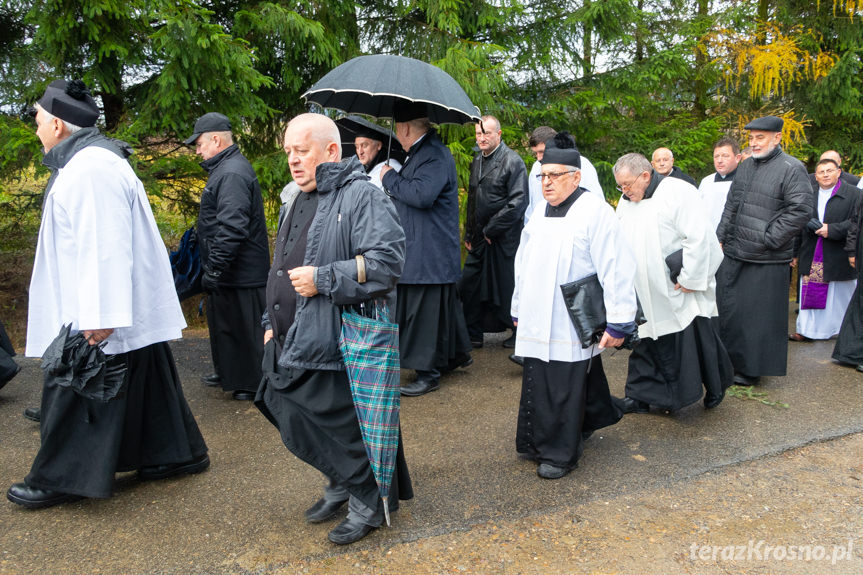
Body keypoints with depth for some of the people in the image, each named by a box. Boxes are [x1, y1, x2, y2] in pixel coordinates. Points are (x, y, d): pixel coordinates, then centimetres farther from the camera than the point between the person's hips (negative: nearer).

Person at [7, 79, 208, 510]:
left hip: (102, 314, -10)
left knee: (74, 391, 2)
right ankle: (178, 453, 26)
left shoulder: (90, 168, -19)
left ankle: (61, 479, 15)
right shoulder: (90, 161, 16)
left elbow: (103, 245, -26)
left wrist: (99, 317, -26)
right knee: (144, 383, 16)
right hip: (134, 310, 10)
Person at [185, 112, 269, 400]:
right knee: (223, 323, 22)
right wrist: (213, 269, 21)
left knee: (243, 329, 1)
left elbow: (231, 229, -29)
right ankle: (228, 374, 37)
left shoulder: (232, 174, -20)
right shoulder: (226, 169, 16)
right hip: (231, 274, 11)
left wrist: (214, 270, -24)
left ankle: (254, 384, 14)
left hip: (240, 277, -11)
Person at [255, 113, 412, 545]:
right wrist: (272, 323, 23)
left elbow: (386, 262, -23)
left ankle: (367, 502, 26)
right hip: (293, 347, 9)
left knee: (347, 427, 3)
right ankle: (342, 484, 39)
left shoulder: (361, 196, -12)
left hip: (338, 347, -9)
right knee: (296, 427, 16)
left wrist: (321, 280, -22)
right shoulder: (297, 201, 17)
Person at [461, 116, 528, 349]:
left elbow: (517, 203, -15)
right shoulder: (477, 161, 14)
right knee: (469, 286, 7)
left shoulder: (512, 161, -10)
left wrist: (492, 229, -13)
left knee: (507, 285, 2)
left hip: (504, 239, -7)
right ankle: (473, 335, 19)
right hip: (480, 238, 7)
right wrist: (469, 234, 17)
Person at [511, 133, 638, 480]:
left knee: (565, 391, 2)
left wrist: (618, 322, -17)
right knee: (538, 386, 13)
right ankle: (540, 443, 32)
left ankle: (560, 454, 18)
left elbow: (616, 269, -15)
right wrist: (519, 309, 24)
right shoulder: (540, 213, 12)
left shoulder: (595, 212, -12)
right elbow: (523, 265, 21)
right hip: (537, 322, 7)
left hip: (571, 325, -7)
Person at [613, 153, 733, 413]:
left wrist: (690, 278, -16)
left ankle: (716, 387, 27)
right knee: (647, 342, 10)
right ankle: (640, 396, 20)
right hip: (647, 294, 6)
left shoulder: (677, 192, -12)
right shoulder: (626, 202, 9)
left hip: (682, 289, -6)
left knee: (697, 340, 4)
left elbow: (699, 236, -16)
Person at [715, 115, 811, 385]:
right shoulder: (746, 167, 15)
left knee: (758, 317, 2)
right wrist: (720, 238, 13)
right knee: (727, 310, 12)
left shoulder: (792, 168, -8)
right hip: (733, 254, 7)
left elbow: (800, 210, -15)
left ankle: (752, 369, 16)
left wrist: (767, 239, -15)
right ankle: (729, 361, 27)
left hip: (765, 261, -7)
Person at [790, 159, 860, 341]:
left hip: (839, 258, -3)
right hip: (812, 259, 3)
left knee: (842, 296, 6)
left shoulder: (853, 194, -1)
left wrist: (831, 230, -19)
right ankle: (807, 331, 14)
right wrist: (795, 254, 10)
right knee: (810, 295, 6)